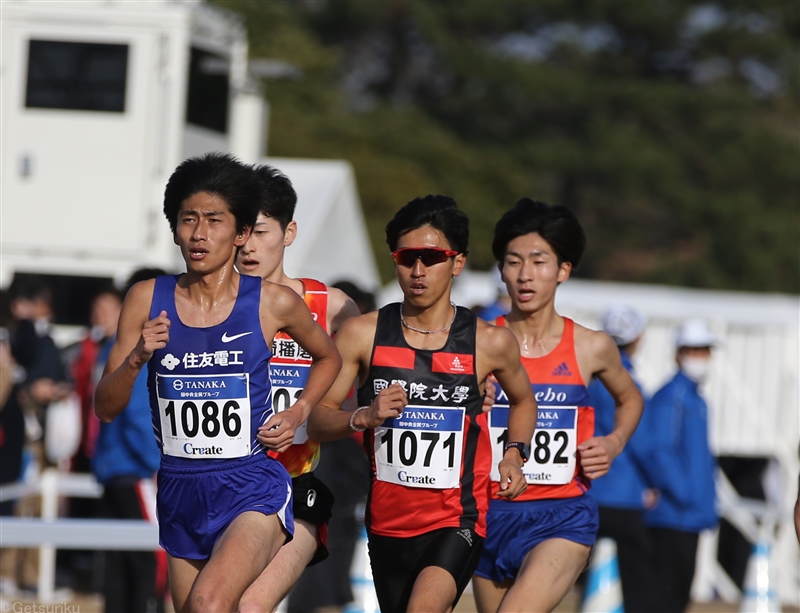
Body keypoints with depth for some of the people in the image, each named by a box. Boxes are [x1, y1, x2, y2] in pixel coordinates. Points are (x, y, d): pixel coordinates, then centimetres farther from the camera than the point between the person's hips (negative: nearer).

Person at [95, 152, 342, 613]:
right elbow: (105, 409, 1)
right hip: (181, 492, 4)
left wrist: (297, 415, 1)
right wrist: (135, 360, -17)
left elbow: (329, 357, 17)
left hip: (253, 491, -4)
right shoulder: (148, 300, 0)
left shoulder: (273, 303, -5)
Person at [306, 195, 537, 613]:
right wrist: (363, 416, -20)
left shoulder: (489, 343, -3)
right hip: (388, 522, 3)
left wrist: (514, 453, 1)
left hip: (456, 520, -3)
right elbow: (317, 422, -1)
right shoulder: (362, 335, -2)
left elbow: (523, 400, 19)